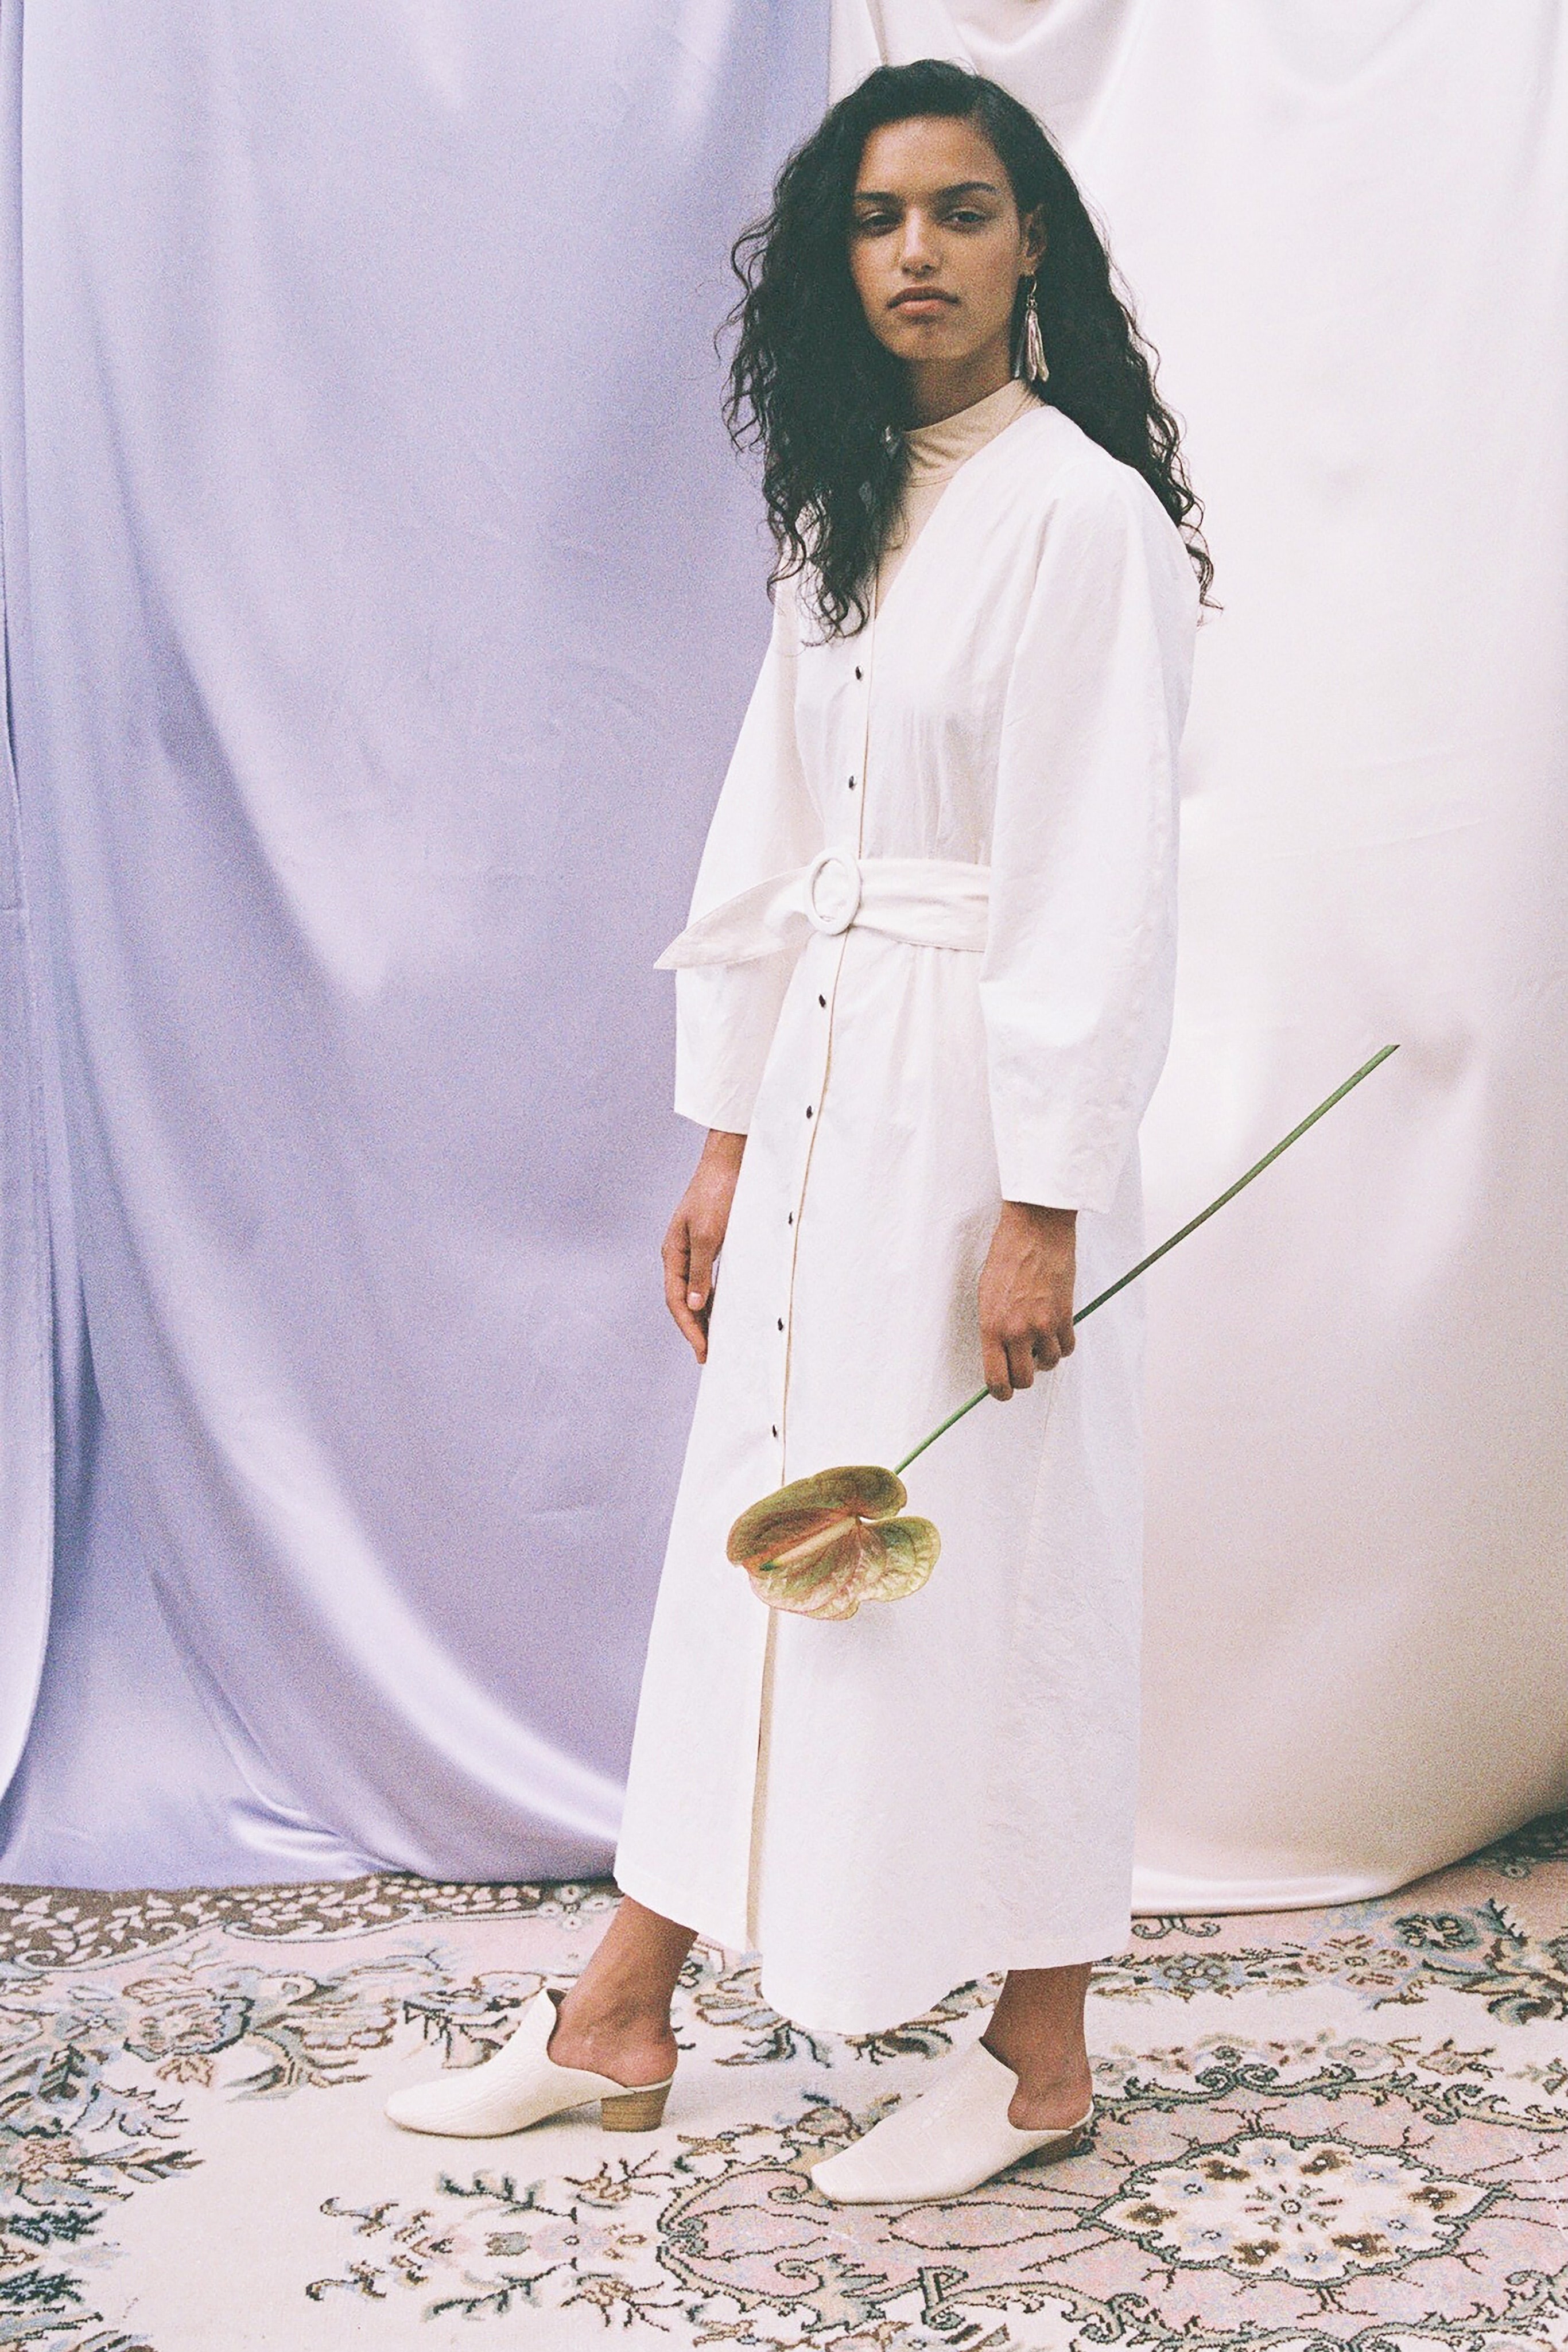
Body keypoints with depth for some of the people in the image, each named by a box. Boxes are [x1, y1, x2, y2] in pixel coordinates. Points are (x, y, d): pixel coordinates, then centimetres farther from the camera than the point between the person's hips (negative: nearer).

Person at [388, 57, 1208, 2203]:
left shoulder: (1083, 514, -11)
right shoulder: (848, 518, 12)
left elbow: (1099, 887, -15)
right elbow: (768, 845, 12)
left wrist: (1045, 1200, -17)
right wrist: (725, 1137, 11)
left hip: (980, 1107, -7)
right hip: (818, 1095, 7)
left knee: (993, 1565, 2)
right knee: (756, 1538, 12)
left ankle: (1043, 2067, 19)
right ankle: (618, 2021, 23)